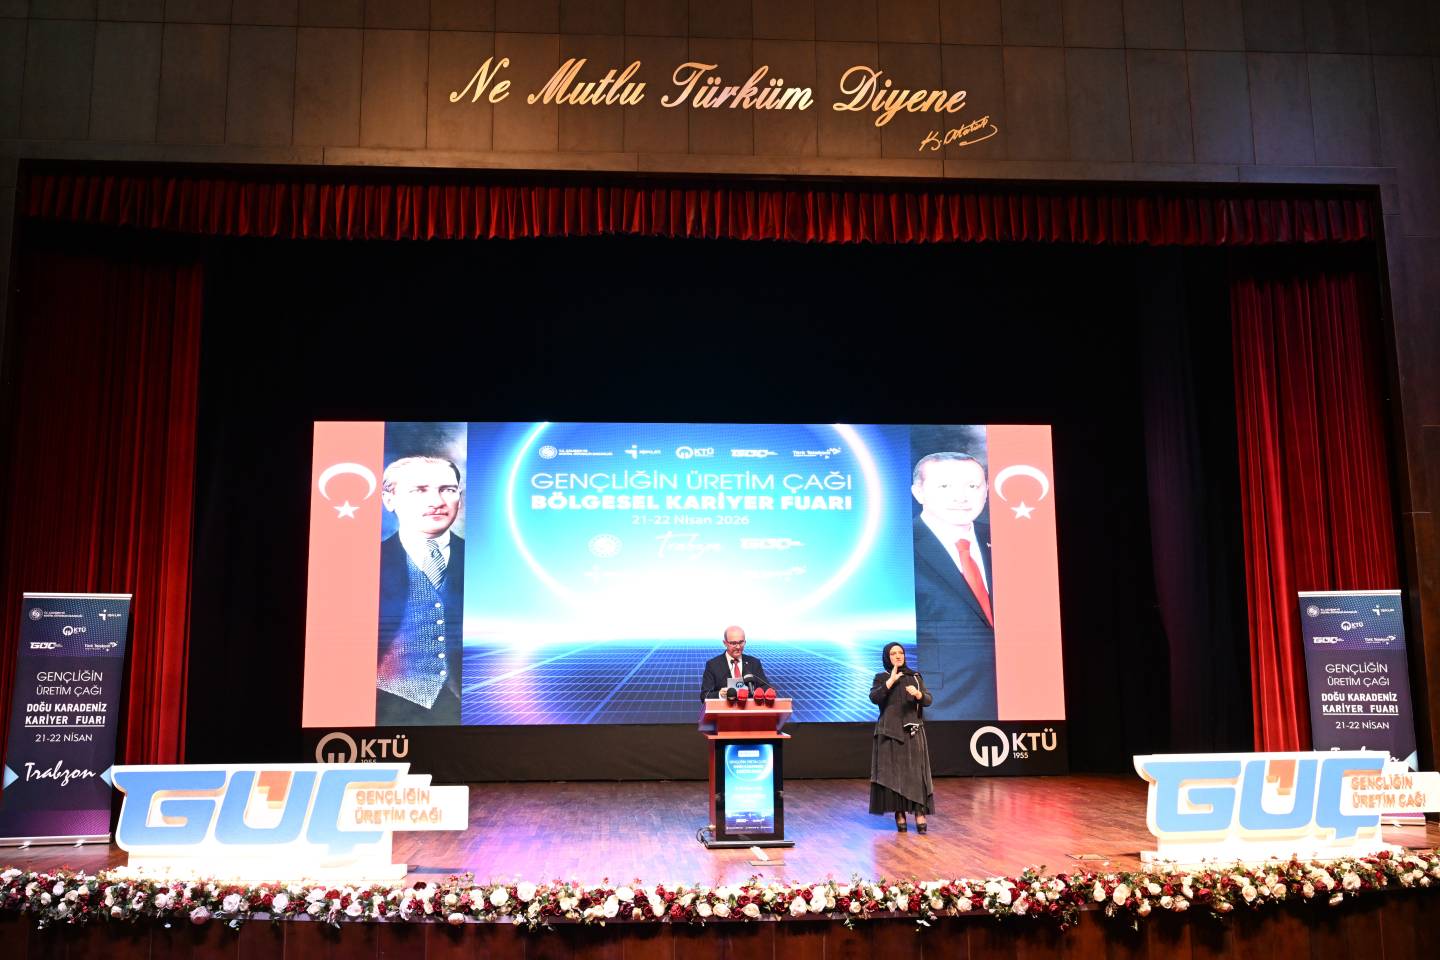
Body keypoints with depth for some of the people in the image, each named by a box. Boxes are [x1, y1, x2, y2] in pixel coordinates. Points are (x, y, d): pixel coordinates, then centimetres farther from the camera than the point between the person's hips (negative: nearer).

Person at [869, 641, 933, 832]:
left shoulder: (915, 677, 11)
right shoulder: (881, 678, 6)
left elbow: (928, 700, 1)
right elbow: (874, 698, -11)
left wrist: (918, 694, -20)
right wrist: (891, 681, -15)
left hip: (913, 731, 1)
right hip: (889, 731, -1)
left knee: (916, 771, -7)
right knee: (893, 772, -4)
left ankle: (920, 813, -10)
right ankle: (899, 813, 2)